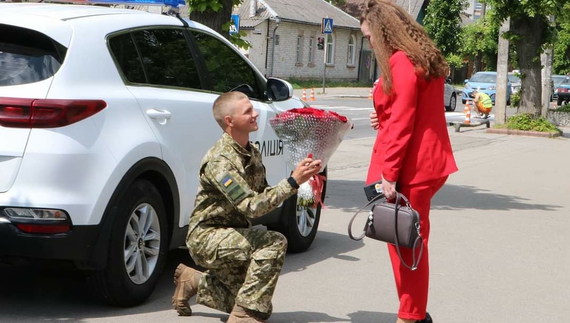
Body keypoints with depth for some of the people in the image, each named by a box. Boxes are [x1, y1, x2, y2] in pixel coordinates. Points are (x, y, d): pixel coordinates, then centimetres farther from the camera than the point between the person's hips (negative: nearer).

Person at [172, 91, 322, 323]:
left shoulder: (252, 153, 5)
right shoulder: (219, 161, -24)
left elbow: (263, 196, 8)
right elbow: (252, 206, -32)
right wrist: (293, 182, -33)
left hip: (233, 235, 9)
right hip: (206, 237, -9)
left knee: (256, 303, 11)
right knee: (274, 243, -29)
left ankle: (194, 283, 26)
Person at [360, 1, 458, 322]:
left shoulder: (401, 62, -14)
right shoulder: (422, 58, 15)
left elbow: (402, 122, -19)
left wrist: (389, 174, -18)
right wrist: (384, 119, 14)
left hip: (410, 167, -10)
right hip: (426, 162, 10)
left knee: (405, 241, -3)